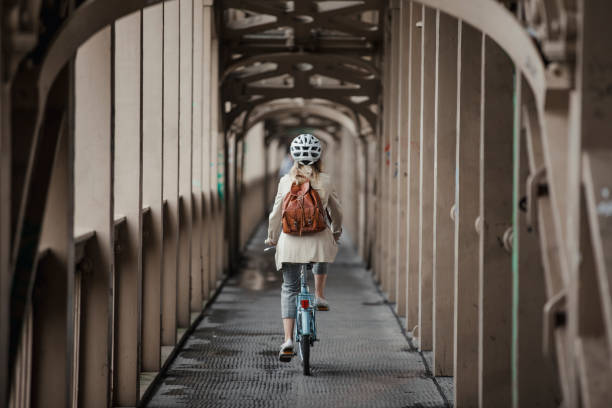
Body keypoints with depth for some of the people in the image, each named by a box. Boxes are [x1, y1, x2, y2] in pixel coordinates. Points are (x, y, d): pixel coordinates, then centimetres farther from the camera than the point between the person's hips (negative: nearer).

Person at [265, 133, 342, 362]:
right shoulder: (325, 181, 2)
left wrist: (272, 238, 21)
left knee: (289, 289, 9)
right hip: (319, 239, 0)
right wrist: (336, 232, 32)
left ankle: (288, 340, -4)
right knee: (322, 258, 38)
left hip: (290, 241, 0)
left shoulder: (286, 181, 1)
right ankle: (320, 297, 29)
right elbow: (336, 212, 13)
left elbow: (276, 214, 5)